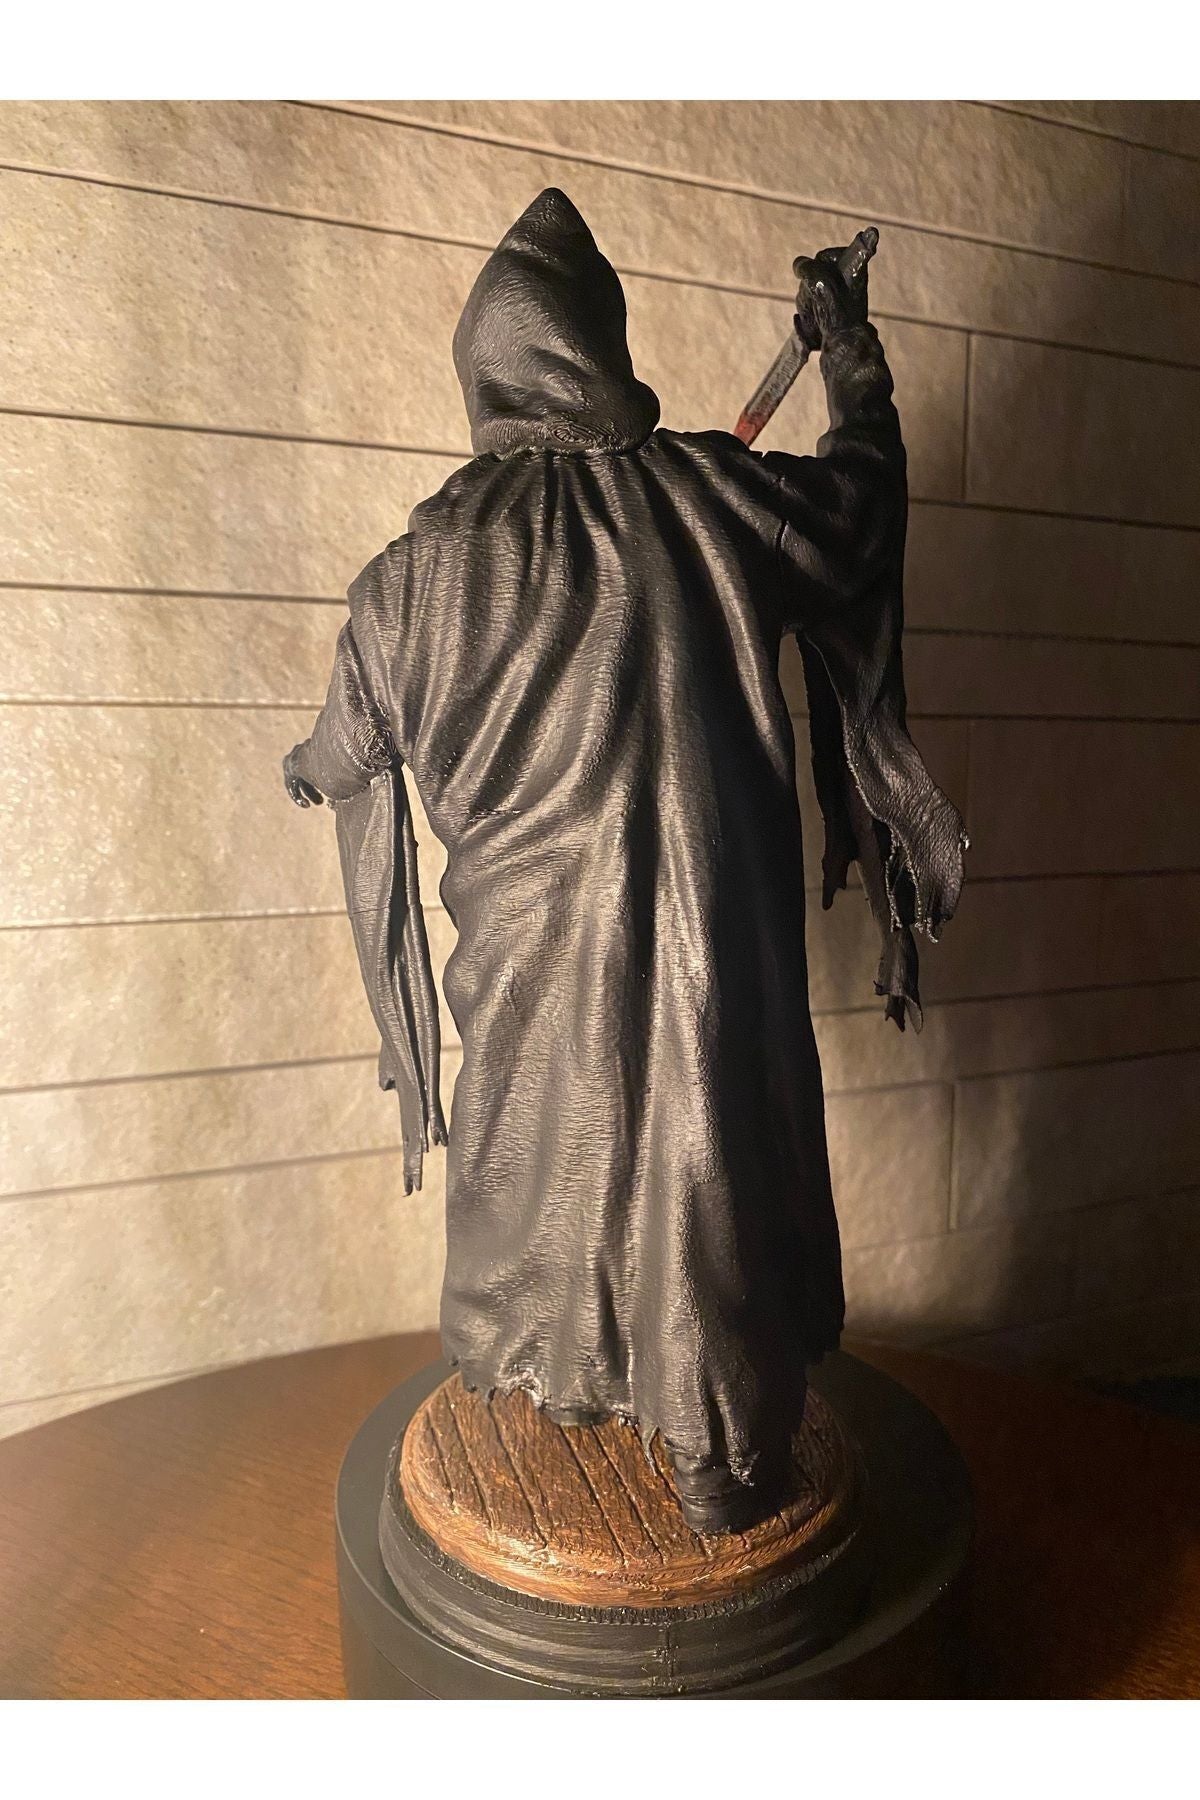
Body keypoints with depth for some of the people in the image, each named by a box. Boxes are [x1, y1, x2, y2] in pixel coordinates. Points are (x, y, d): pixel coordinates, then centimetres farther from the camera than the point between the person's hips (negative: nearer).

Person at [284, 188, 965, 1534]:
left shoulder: (422, 563, -8)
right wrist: (850, 348, 33)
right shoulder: (715, 495, -7)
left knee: (542, 1151, 23)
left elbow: (347, 755, 6)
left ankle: (559, 1377, 47)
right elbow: (866, 481, 15)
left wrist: (309, 770, 30)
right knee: (709, 1166, 13)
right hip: (710, 934, 0)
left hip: (536, 942, 1)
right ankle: (722, 1462, 28)